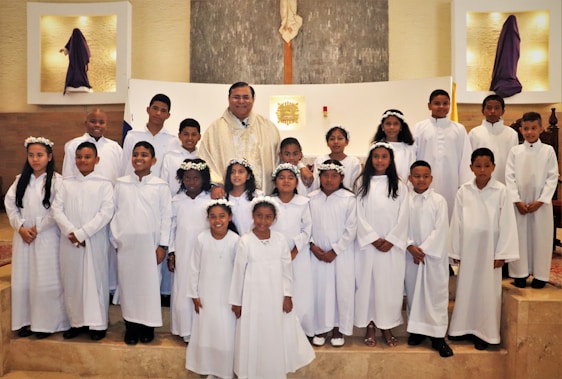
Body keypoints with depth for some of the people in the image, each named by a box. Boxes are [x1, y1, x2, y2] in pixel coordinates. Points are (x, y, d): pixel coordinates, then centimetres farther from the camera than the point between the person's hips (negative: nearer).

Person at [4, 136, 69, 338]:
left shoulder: (56, 181, -7)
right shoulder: (21, 179, 10)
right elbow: (10, 204, 5)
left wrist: (37, 228, -12)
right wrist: (21, 227, -7)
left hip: (47, 238, -5)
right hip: (23, 237, 5)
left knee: (46, 281, 0)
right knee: (23, 280, 10)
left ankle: (47, 322, 12)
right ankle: (27, 320, 23)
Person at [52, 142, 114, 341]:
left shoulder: (104, 184, -1)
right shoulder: (67, 183, 10)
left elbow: (106, 212, -11)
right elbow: (57, 209, 2)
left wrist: (82, 233, -15)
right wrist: (70, 232, -13)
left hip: (95, 241, -3)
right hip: (69, 240, 4)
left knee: (95, 280, 1)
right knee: (72, 281, 9)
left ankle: (97, 324, 12)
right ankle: (77, 322, 22)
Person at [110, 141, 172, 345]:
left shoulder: (160, 186, -2)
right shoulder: (121, 183, 5)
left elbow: (166, 216, -2)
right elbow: (114, 213, 8)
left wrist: (162, 245, -4)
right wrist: (115, 240, 4)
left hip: (150, 243, -2)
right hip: (126, 243, 2)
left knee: (150, 283, 3)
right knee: (128, 282, 7)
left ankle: (148, 325, 18)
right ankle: (131, 325, 20)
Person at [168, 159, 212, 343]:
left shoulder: (211, 200, -4)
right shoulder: (177, 201, 3)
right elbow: (172, 227, 7)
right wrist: (171, 253, 4)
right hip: (183, 254, 2)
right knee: (183, 290, 7)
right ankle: (186, 330, 22)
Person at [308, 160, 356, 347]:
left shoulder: (349, 199, -8)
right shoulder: (311, 198, 0)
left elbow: (351, 229, -9)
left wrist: (335, 251, -12)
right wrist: (312, 246, -9)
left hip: (342, 253, -2)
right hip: (318, 253, 2)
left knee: (342, 289, 6)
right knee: (319, 289, 8)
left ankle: (339, 328, 25)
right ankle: (321, 327, 25)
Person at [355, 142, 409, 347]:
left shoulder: (399, 185, 5)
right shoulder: (362, 183, 3)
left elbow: (403, 217, 0)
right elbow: (359, 215, -3)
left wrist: (390, 241, -10)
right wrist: (374, 239, -10)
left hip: (392, 245, 1)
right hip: (368, 244, 0)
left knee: (390, 283, 5)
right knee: (367, 282, 4)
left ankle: (387, 326, 20)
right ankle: (370, 325, 17)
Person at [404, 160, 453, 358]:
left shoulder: (439, 200, -3)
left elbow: (440, 230, -8)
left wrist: (424, 249, -12)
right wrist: (411, 247, -14)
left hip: (434, 254, -2)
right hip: (411, 254, 2)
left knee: (437, 294, 1)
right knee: (413, 292, 10)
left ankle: (438, 335, 9)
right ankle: (417, 329, 24)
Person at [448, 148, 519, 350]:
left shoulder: (501, 191, -7)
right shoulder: (463, 191, -2)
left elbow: (507, 224, -6)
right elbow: (457, 222, 2)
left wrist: (501, 254, -7)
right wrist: (456, 252, 3)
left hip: (489, 250, -2)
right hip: (467, 249, 2)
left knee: (487, 291, 7)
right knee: (466, 288, 11)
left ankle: (484, 333, 21)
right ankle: (464, 327, 25)